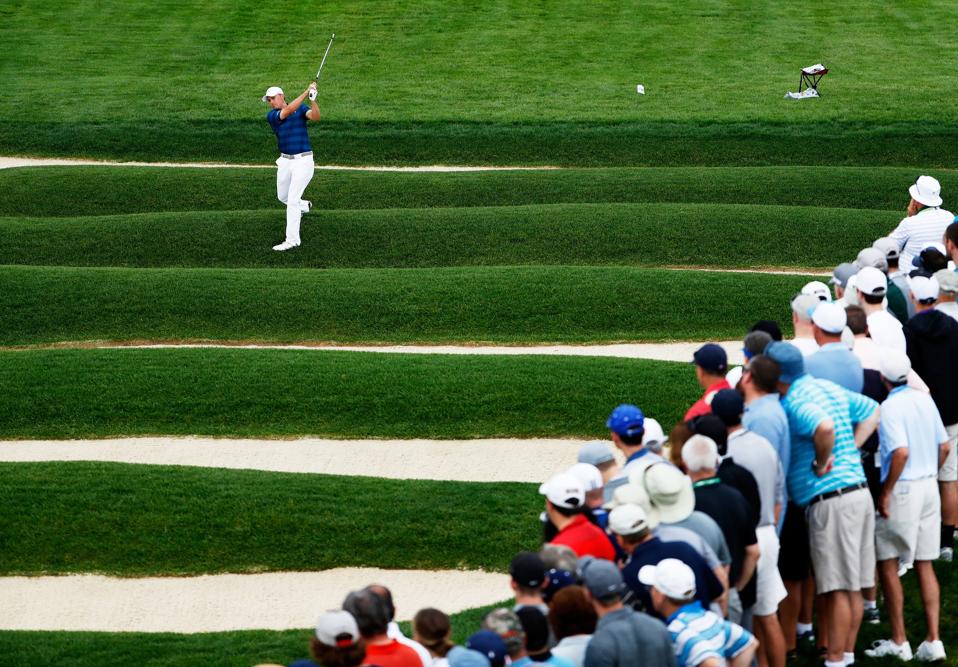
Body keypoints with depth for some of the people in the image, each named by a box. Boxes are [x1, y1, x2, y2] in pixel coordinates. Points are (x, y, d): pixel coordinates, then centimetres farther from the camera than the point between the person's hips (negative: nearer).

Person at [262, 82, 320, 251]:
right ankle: (304, 206, 50)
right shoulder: (271, 115, -2)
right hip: (285, 161, 4)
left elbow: (315, 116, -20)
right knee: (282, 197, 19)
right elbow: (288, 110, -20)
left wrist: (312, 99, -36)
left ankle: (292, 240, -6)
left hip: (303, 161, -4)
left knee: (292, 200, -11)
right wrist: (306, 93, -25)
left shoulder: (301, 109, -1)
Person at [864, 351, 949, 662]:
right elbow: (944, 447, 11)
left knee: (887, 563, 4)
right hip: (929, 487, 7)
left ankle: (899, 642, 5)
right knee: (924, 564, 10)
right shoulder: (925, 401, 7)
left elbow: (901, 452, -25)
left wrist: (886, 492, -17)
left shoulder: (890, 407, -15)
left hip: (903, 488, -7)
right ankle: (933, 641, 7)